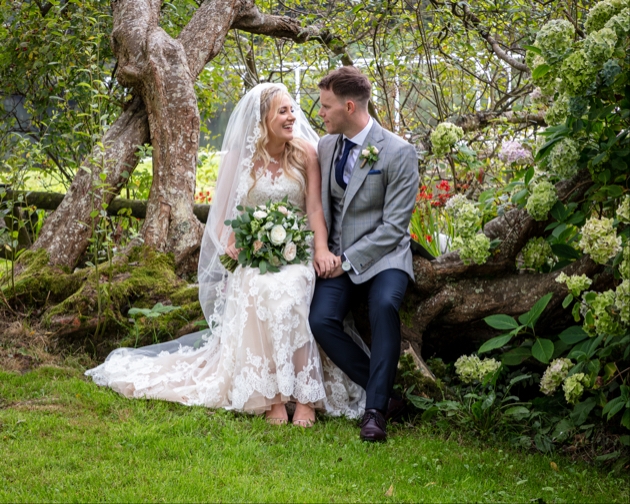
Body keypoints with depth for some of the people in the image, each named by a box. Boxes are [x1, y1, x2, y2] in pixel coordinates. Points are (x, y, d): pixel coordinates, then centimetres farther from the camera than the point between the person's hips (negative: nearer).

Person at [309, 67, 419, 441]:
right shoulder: (326, 146, 7)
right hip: (339, 257, 5)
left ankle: (376, 409, -26)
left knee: (384, 305, -35)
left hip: (383, 256, -5)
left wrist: (349, 261, -16)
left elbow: (394, 225, -12)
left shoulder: (399, 153, -11)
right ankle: (383, 393, -8)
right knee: (321, 319, -22)